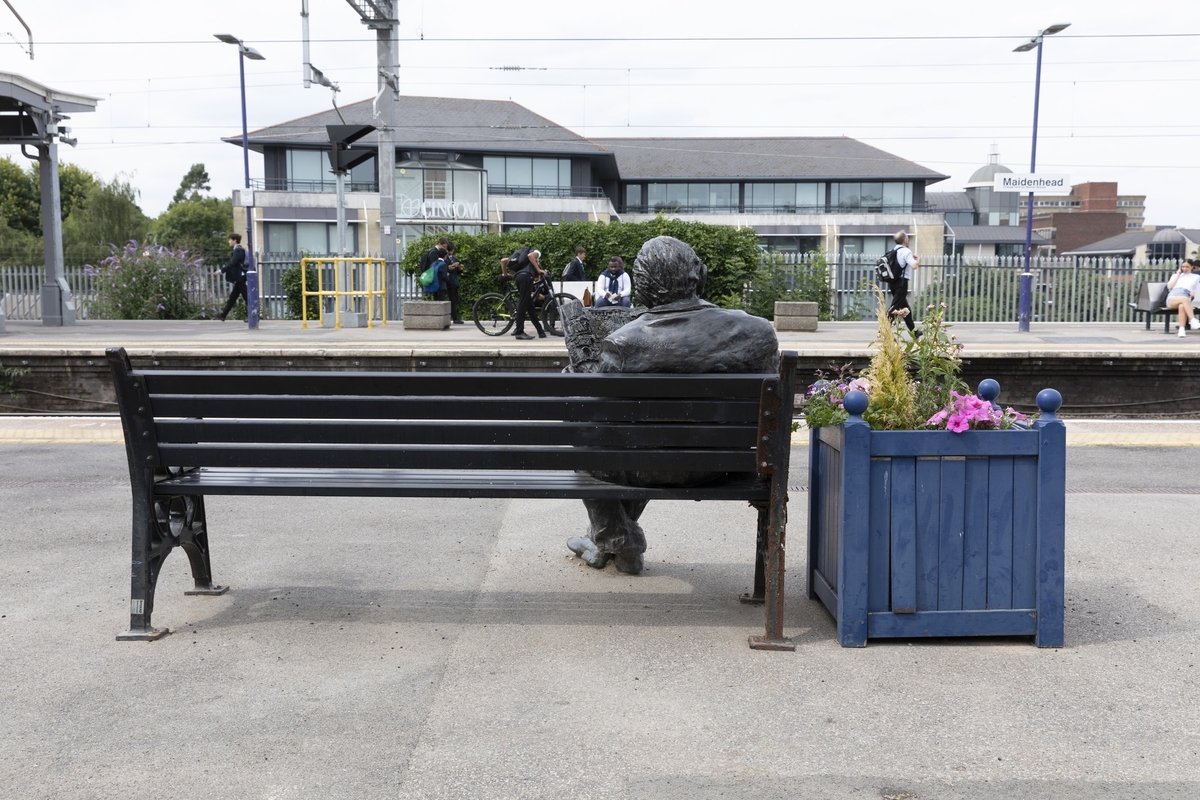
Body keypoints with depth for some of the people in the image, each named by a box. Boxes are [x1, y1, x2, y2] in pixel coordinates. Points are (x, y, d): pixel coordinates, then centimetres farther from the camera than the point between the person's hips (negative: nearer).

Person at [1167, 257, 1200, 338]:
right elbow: (1169, 287, 13)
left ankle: (1182, 329, -52)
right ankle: (1193, 321, -53)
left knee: (1182, 306, -43)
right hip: (1172, 298, 0)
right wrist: (1178, 275, 15)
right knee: (1185, 299, -40)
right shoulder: (1175, 275, 32)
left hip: (1185, 299, 0)